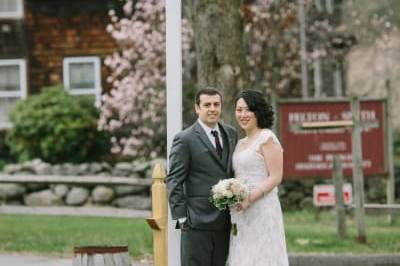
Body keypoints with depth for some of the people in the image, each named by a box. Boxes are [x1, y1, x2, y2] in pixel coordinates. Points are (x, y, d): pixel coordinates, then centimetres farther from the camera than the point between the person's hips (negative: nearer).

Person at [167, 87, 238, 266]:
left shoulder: (231, 134, 12)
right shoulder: (185, 140, -6)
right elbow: (174, 182, -7)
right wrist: (181, 217, -12)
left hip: (225, 222, 6)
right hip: (197, 222, -6)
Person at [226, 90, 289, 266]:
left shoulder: (267, 138, -7)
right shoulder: (241, 143, 17)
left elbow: (275, 177, -12)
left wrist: (250, 198, -21)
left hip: (262, 209, -8)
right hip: (241, 213, 8)